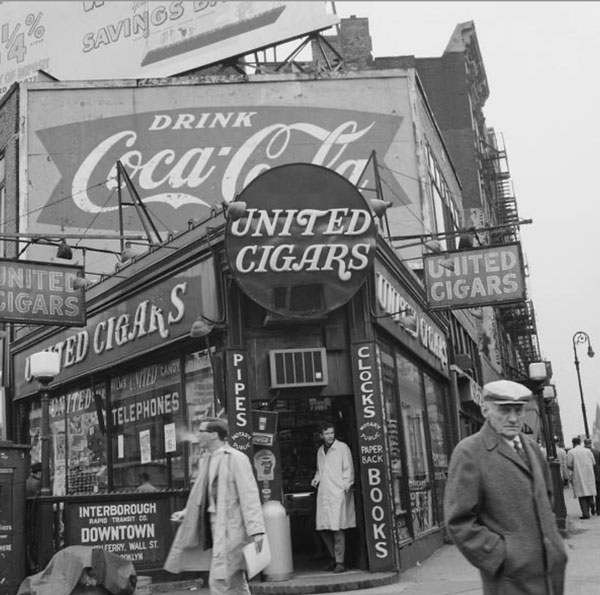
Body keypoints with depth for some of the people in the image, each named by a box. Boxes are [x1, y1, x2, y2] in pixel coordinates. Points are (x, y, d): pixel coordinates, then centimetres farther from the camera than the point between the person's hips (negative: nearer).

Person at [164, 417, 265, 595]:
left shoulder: (236, 458, -10)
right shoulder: (205, 460, 14)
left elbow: (249, 495, -15)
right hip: (213, 524, 8)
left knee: (218, 581, -11)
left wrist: (256, 530, -20)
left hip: (230, 527, -8)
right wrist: (187, 513, 8)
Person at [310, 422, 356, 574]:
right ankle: (334, 557, 22)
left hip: (338, 493, -6)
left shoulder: (342, 448, 0)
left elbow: (348, 469, -3)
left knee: (337, 528, -7)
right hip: (323, 494, 6)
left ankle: (340, 562, 2)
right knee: (323, 528, 5)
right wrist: (316, 478, 8)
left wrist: (346, 485, -15)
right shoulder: (320, 450, 17)